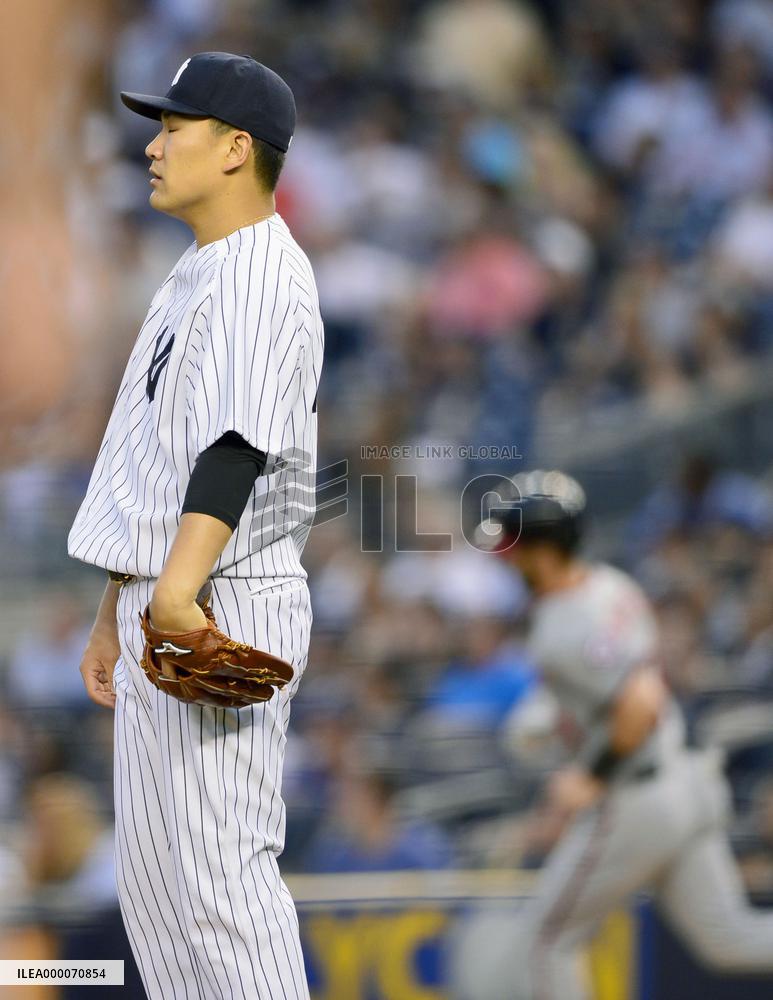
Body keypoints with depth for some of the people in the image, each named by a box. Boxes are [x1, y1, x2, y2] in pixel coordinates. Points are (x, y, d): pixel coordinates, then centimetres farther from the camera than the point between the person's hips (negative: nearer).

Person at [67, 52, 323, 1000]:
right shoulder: (193, 275, 19)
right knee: (152, 861, 13)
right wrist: (115, 611, 24)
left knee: (221, 868, -11)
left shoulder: (264, 275, -14)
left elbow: (236, 446, -27)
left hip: (226, 606, -11)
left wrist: (180, 590, -37)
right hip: (158, 606, 11)